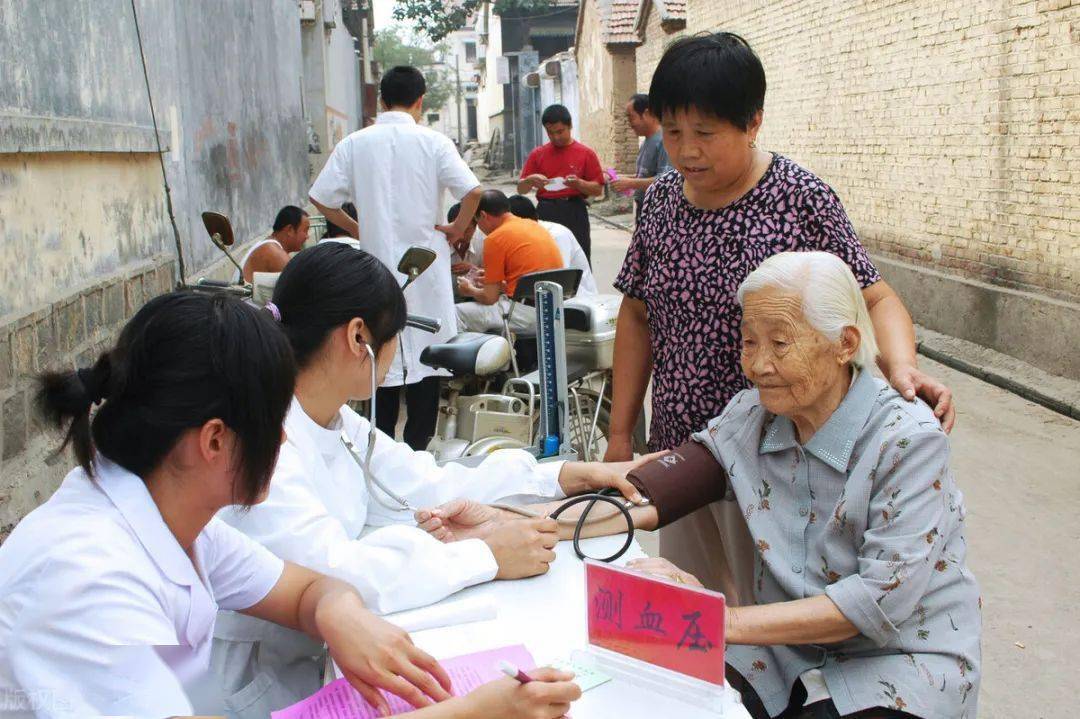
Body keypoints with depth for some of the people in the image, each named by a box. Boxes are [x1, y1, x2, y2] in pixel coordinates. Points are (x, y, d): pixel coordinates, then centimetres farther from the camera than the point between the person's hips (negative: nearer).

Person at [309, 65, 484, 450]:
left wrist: (357, 229, 13)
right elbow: (472, 192, -14)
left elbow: (322, 198, 1)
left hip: (376, 263, 2)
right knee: (426, 351, 6)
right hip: (425, 266, -2)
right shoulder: (432, 142, -6)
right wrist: (457, 228, 1)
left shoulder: (354, 144, 1)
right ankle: (417, 443, 7)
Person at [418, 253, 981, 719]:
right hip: (787, 649, 4)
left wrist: (722, 621, -33)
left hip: (904, 662, -4)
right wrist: (507, 525, -21)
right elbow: (651, 495, -10)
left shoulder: (908, 441, -17)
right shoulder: (750, 417, 0)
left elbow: (883, 599, -24)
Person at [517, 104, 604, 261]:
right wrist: (531, 180, -11)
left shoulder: (586, 154, 4)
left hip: (574, 214, -2)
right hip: (545, 213, 2)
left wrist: (579, 183, -15)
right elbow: (521, 189, 11)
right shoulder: (537, 154, 10)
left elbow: (598, 190, 4)